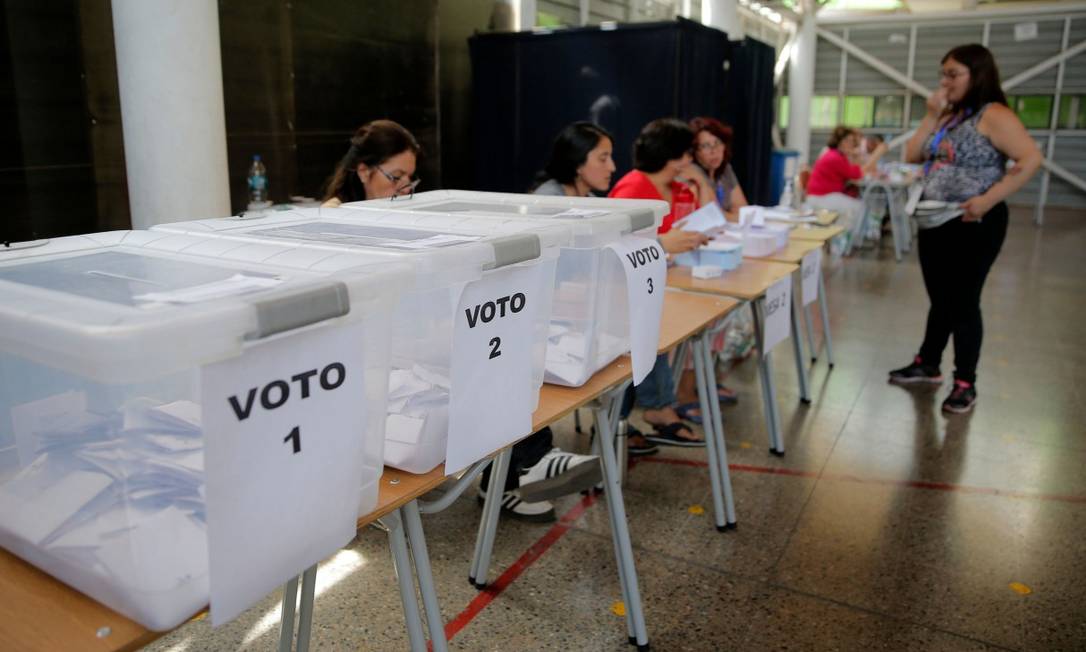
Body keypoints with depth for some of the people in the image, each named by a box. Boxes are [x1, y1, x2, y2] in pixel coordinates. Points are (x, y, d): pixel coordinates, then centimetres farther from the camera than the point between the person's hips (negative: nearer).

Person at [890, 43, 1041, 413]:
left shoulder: (993, 115, -10)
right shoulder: (948, 117, 14)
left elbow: (1030, 159, -19)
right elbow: (912, 156, 7)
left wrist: (988, 200, -23)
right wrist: (932, 116, -2)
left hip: (972, 226, -7)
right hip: (934, 223, 7)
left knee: (963, 302, 0)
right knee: (940, 300, 17)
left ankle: (965, 383, 12)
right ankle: (927, 365, 30)